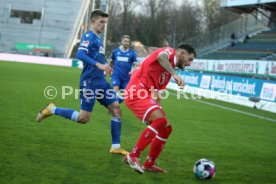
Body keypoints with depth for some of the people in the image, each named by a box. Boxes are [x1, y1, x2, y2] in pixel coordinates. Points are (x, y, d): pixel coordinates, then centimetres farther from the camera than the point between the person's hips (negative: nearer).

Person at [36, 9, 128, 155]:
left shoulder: (98, 39, 18)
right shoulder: (88, 36, -9)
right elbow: (80, 54, -24)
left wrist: (105, 68, 12)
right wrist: (98, 64, -33)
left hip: (100, 81, 9)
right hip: (89, 82, -8)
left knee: (116, 109, 0)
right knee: (83, 118, -6)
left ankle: (115, 147, 5)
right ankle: (52, 110, 12)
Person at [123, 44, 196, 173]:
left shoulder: (169, 71, 24)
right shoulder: (169, 52, -2)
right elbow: (161, 57, -28)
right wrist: (174, 74, -37)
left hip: (145, 97, 10)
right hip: (136, 92, -10)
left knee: (166, 128, 10)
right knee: (160, 120, -26)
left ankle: (148, 164, 18)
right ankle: (133, 156, -17)